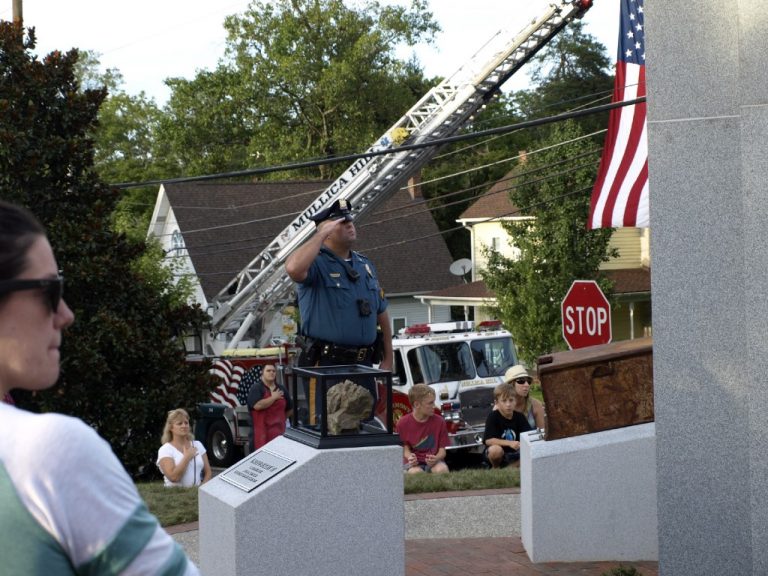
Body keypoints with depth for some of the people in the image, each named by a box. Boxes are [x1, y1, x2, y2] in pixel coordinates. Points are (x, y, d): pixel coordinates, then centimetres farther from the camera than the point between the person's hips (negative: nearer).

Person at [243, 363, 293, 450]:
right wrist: (273, 397, -11)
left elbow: (289, 409, 25)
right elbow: (257, 405, -22)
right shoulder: (256, 388, -5)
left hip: (279, 431, 6)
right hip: (262, 432, -5)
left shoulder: (281, 389, 14)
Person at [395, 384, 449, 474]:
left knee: (442, 469, -34)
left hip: (433, 461, 2)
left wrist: (436, 458, -23)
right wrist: (409, 457, -23)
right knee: (415, 472, -38)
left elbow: (442, 449, 1)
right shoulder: (403, 424, -4)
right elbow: (405, 447, 2)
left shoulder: (439, 421, -1)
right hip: (414, 463, -2)